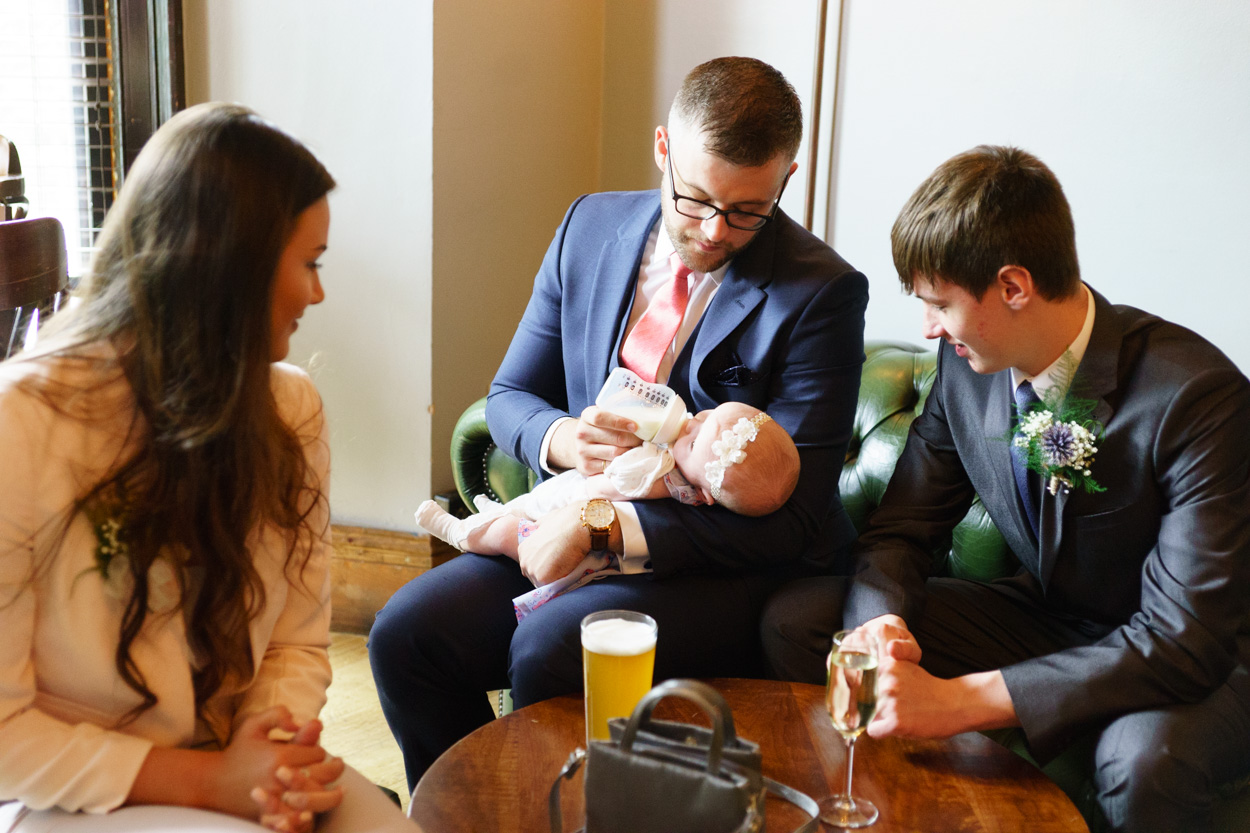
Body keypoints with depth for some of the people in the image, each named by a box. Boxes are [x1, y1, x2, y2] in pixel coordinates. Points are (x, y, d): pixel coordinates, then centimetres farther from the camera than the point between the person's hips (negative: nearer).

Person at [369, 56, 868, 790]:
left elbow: (793, 520, -16)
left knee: (552, 649, -30)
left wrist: (603, 528, -23)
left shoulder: (822, 292, -13)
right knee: (406, 633, -15)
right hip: (579, 530, 5)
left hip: (729, 568, -5)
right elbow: (510, 396, 12)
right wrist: (561, 439, -14)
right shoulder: (591, 228, 4)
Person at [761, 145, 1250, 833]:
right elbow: (900, 530, 0)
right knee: (795, 620, -10)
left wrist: (957, 699, -37)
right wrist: (881, 623, -25)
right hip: (1046, 616, 5)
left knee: (1144, 755, -41)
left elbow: (1185, 640, -31)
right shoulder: (965, 366, -9)